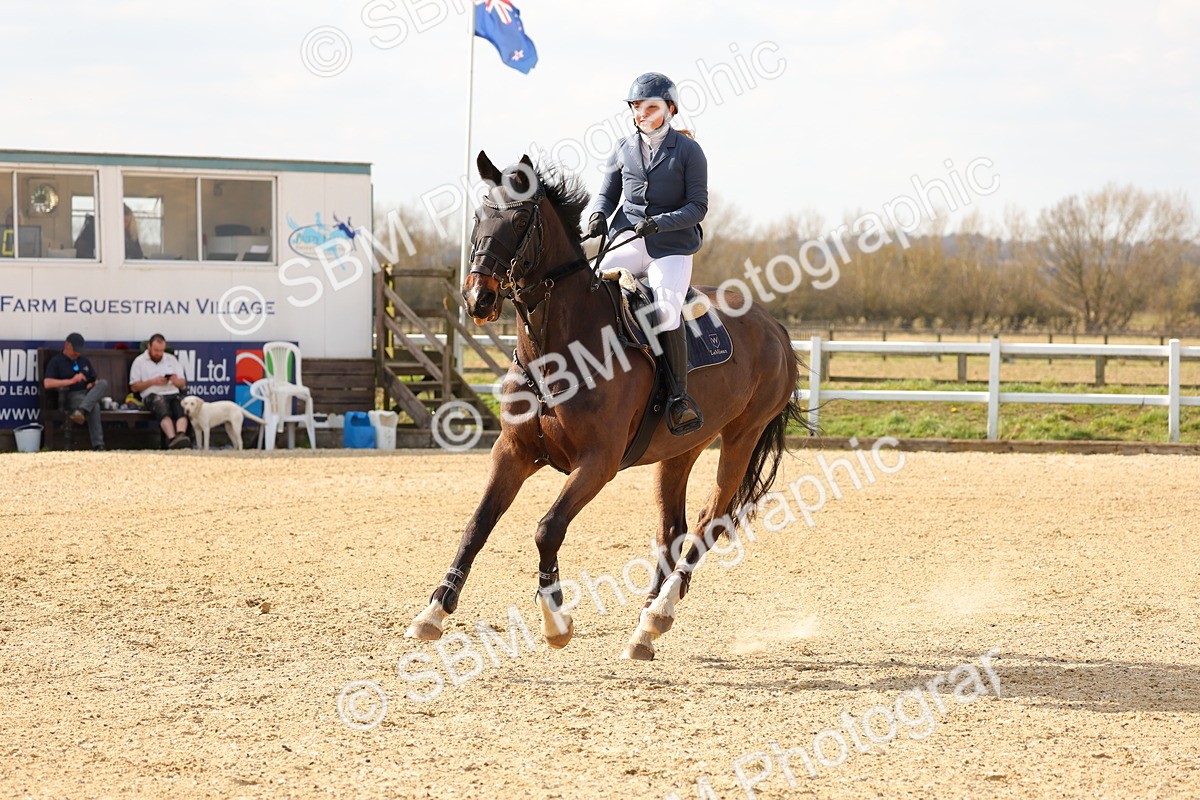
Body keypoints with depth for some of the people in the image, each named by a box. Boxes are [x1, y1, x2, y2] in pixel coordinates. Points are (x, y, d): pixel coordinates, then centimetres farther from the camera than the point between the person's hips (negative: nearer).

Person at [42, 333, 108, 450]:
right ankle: (97, 445, -48)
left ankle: (81, 410, -52)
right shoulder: (56, 362, 5)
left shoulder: (84, 360, 25)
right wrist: (71, 381, -19)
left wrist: (93, 384, 1)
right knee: (93, 407, -38)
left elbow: (94, 379, 29)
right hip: (71, 396, -6)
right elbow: (47, 383, -11)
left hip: (89, 395, 6)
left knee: (103, 383, -30)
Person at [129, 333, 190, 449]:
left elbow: (182, 384, 21)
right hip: (152, 396, -3)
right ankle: (172, 438, -59)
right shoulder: (139, 361, 12)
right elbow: (134, 387, 7)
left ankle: (181, 435, -59)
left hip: (173, 394, 3)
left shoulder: (171, 359, 22)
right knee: (163, 408, -39)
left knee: (182, 408, -33)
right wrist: (152, 382, -7)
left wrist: (175, 381, -4)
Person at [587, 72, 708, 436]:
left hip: (672, 248, -4)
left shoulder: (688, 150, 0)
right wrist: (599, 214, -6)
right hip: (626, 242, 4)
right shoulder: (624, 149, 10)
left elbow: (697, 206, -4)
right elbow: (608, 194, 17)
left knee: (666, 309, -28)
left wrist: (660, 222, -19)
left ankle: (679, 396, -19)